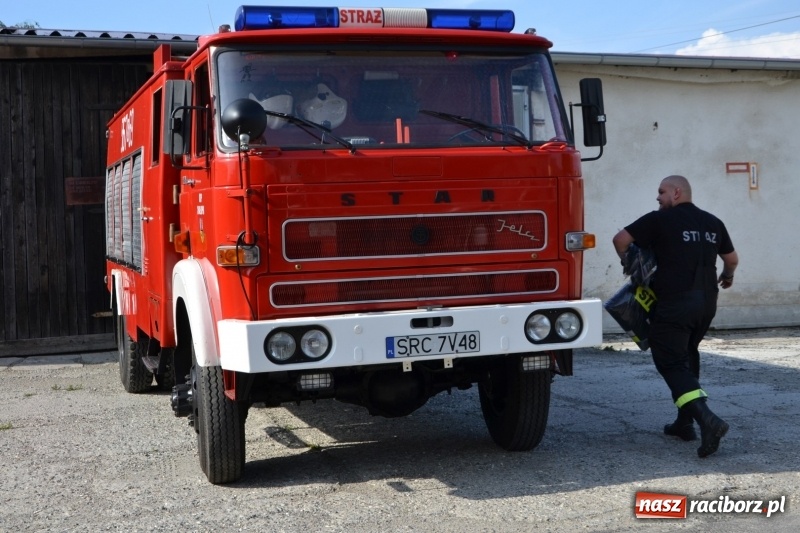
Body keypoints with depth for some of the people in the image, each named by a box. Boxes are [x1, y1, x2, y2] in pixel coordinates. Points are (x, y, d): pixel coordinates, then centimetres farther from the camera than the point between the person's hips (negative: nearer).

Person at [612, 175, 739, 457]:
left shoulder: (660, 220, -4)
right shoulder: (713, 223, 12)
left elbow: (621, 239, -5)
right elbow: (732, 259, 21)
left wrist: (628, 263, 15)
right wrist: (727, 276, 43)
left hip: (674, 303, -7)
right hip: (707, 301, 7)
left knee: (672, 363, -5)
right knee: (687, 353, 23)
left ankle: (707, 420, -23)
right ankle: (684, 423, 23)